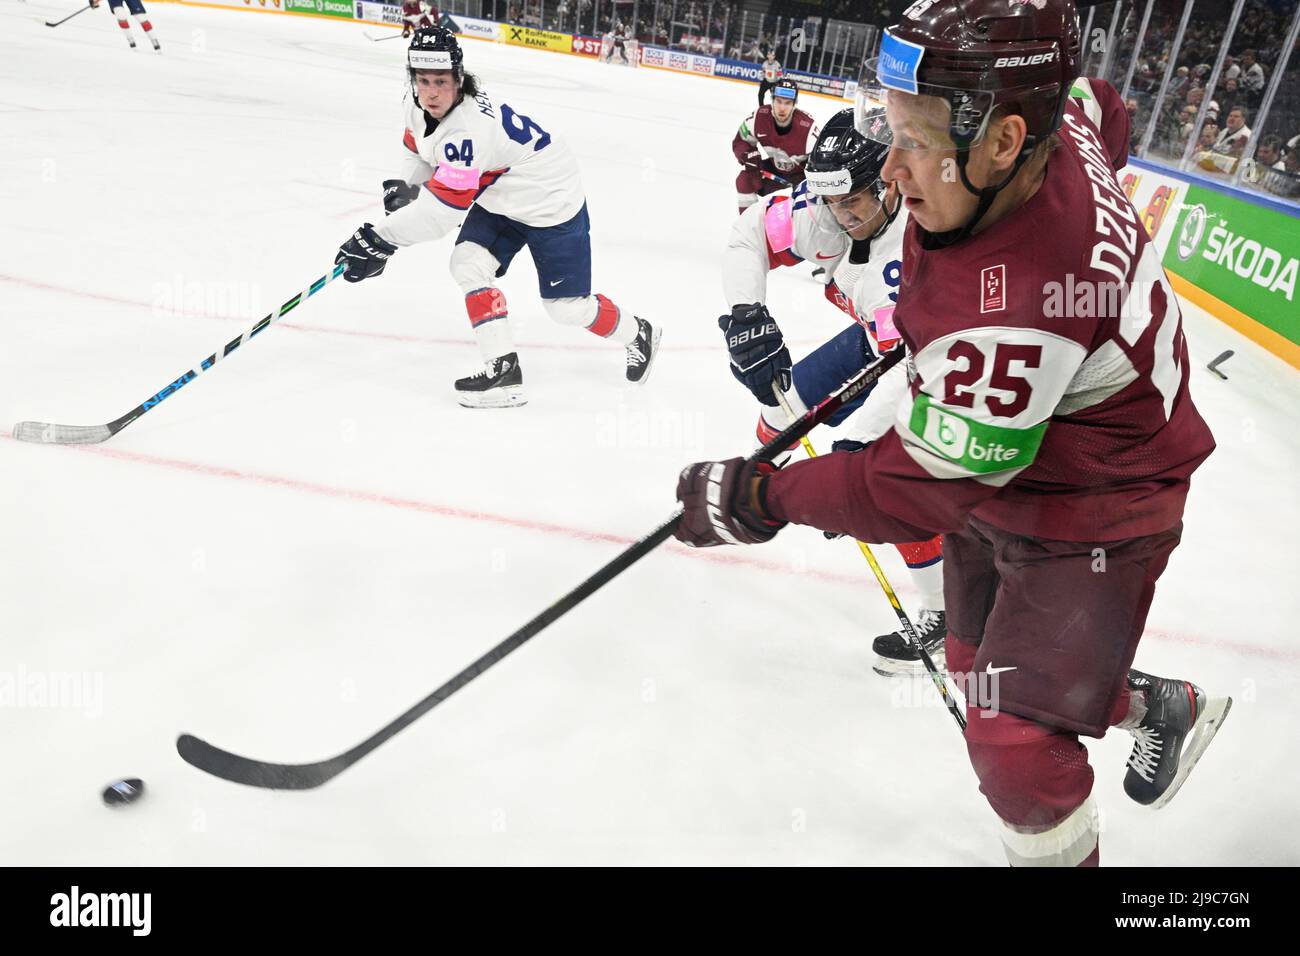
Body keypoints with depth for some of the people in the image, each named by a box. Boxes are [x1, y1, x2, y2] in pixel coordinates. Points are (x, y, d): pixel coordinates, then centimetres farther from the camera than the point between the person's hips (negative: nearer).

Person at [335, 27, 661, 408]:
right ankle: (503, 368, -7)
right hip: (500, 198, 9)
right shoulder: (417, 106, -8)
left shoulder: (468, 128, -36)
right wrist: (404, 185, -7)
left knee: (567, 307, -2)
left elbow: (441, 208, -40)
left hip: (551, 202, -8)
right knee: (468, 264, -11)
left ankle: (637, 334, 27)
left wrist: (381, 239, -41)